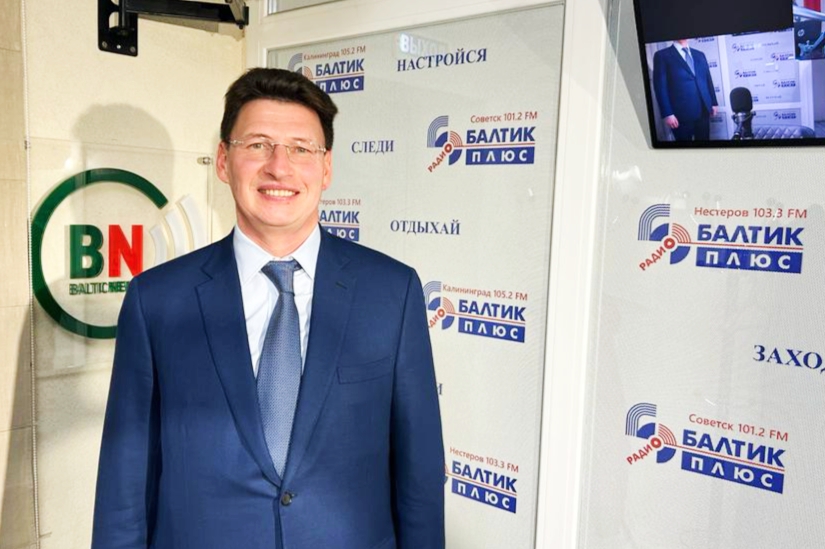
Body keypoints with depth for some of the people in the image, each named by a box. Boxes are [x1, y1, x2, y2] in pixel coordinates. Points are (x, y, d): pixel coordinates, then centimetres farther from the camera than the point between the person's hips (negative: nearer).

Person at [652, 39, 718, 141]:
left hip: (703, 110, 5)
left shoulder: (700, 55, 15)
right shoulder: (662, 56, -2)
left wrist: (713, 103, 14)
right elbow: (661, 87, -8)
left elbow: (708, 80, 19)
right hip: (682, 113, -5)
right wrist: (667, 114, -14)